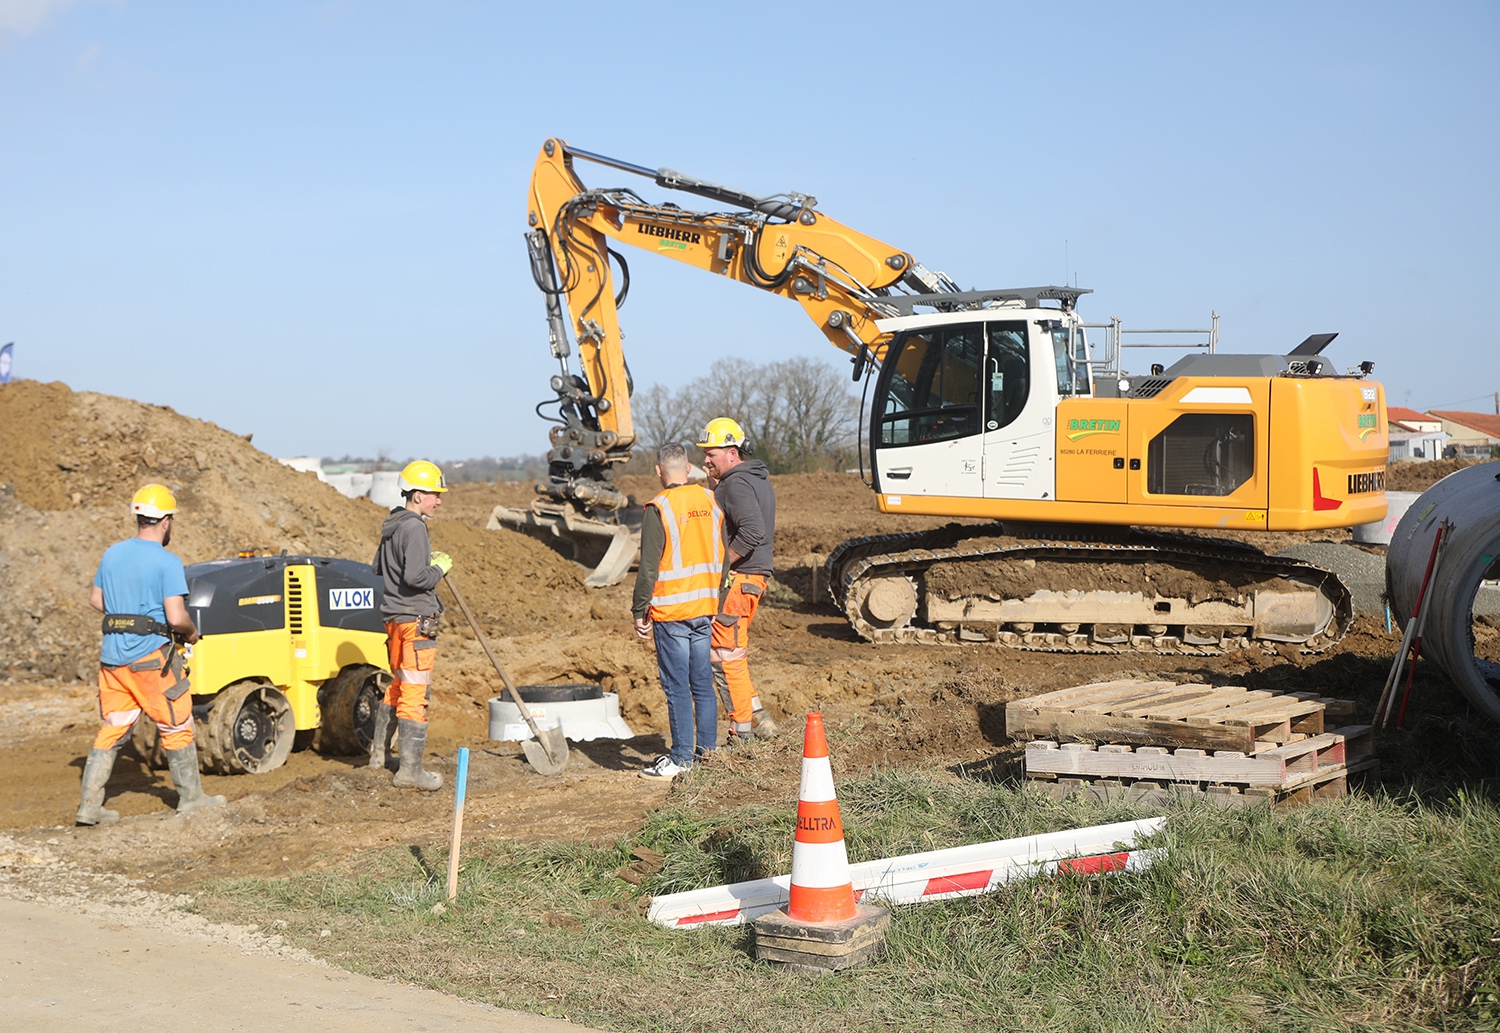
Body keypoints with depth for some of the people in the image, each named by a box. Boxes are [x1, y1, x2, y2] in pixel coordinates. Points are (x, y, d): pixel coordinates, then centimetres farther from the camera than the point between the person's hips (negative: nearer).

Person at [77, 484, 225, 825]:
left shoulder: (112, 554, 8)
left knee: (111, 730, 11)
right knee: (177, 729, 9)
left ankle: (89, 806, 7)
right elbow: (176, 617, -19)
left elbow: (96, 599, 19)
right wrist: (192, 632, 0)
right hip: (151, 657, -6)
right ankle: (191, 797, 19)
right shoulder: (167, 562, -13)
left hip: (112, 654, 6)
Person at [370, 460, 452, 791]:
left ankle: (378, 751, 33)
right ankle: (410, 769, -6)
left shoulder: (392, 527, 13)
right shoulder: (413, 528, -17)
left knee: (397, 686, 23)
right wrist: (440, 567, -8)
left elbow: (376, 570, 24)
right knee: (415, 694, -7)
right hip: (415, 620, -10)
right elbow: (416, 577, -27)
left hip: (394, 619, 10)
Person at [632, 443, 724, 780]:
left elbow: (649, 567, -14)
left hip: (670, 611, -6)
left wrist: (639, 611, -6)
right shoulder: (711, 502, 6)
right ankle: (707, 750, 18)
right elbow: (721, 556, 13)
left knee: (677, 687, -2)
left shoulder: (659, 509, -13)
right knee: (703, 683, 13)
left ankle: (682, 758, 1)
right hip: (705, 607, 6)